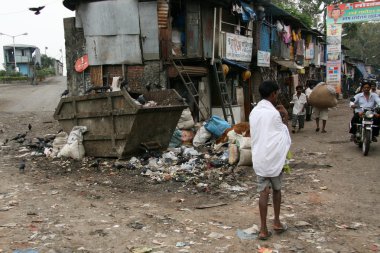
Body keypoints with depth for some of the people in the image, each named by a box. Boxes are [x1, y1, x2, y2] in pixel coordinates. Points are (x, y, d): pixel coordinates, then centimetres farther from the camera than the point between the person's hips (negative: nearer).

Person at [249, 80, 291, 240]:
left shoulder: (254, 112, 6)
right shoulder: (274, 113, -12)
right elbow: (284, 137, -2)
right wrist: (285, 118, 4)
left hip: (259, 158, 4)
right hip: (273, 158, -4)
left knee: (263, 193, 4)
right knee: (276, 190, 16)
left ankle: (263, 230, 4)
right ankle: (277, 223, 27)